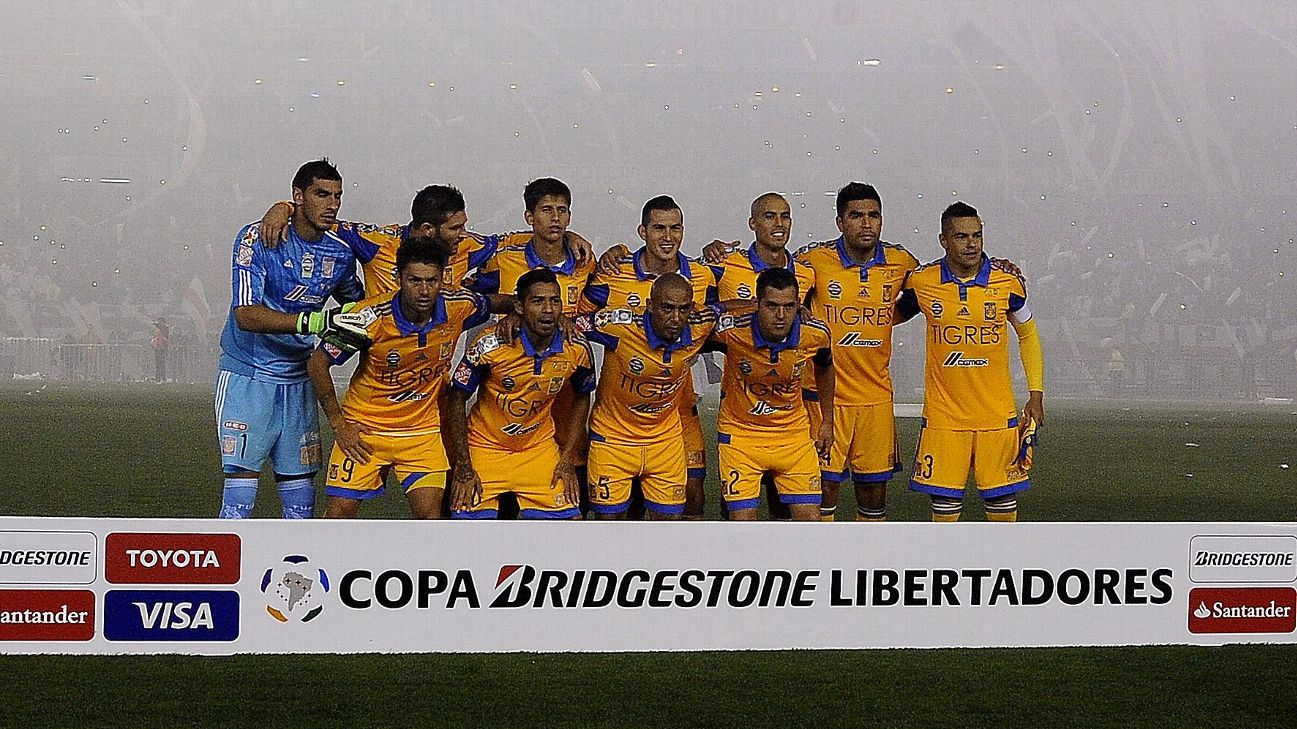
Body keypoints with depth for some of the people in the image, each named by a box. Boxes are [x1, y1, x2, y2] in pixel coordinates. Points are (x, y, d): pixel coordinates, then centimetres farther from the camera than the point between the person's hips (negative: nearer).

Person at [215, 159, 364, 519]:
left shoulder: (340, 253, 1)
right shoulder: (257, 238, -15)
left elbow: (358, 304, 23)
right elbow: (245, 315, -27)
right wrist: (315, 321, -37)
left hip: (297, 379, 5)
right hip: (247, 377, -5)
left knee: (301, 497, 6)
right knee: (241, 484, -12)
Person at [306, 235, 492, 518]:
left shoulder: (459, 307, -14)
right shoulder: (371, 317, -22)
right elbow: (318, 363, -9)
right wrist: (337, 422, -7)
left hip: (422, 429, 2)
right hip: (364, 428, -2)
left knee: (430, 514, -11)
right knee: (339, 513, -3)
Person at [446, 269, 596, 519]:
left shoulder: (576, 350, -12)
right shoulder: (491, 345, -21)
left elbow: (582, 399, 8)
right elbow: (457, 401, -11)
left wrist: (567, 460, 3)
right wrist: (464, 470, -12)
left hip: (539, 449, 3)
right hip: (485, 449, -3)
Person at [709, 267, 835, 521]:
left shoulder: (816, 335, -15)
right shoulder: (732, 331, -25)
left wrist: (827, 421, 14)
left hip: (794, 432, 2)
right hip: (740, 431, -2)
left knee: (810, 519, -1)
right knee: (742, 522, -4)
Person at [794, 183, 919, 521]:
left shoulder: (900, 262, 2)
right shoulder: (814, 260, -8)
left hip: (877, 397, 3)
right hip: (826, 396, -3)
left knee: (874, 491, 10)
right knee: (824, 489, -2)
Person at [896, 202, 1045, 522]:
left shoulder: (1007, 279, -3)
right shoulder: (922, 281, -3)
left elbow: (1028, 336, 10)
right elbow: (895, 315, 18)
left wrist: (1036, 396, 6)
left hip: (998, 411, 0)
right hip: (943, 410, 0)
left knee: (1002, 494, 5)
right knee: (945, 496, 2)